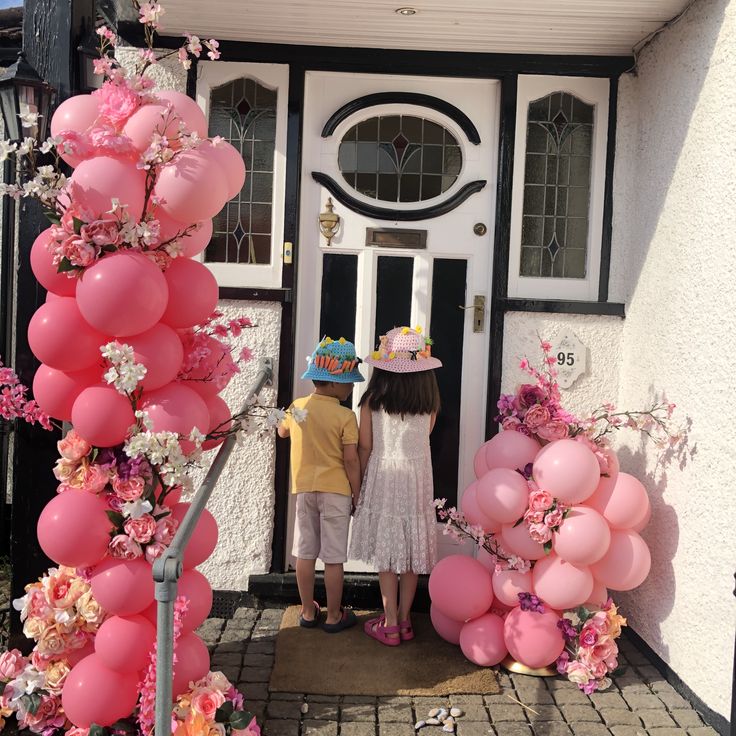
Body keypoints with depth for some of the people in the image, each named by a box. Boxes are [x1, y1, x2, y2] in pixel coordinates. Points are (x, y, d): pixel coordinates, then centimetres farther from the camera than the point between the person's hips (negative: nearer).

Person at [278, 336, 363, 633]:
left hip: (304, 488, 4)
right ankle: (334, 617, 15)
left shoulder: (297, 407, -1)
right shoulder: (345, 416, -15)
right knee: (333, 558, 5)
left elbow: (282, 431, 20)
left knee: (305, 553, 13)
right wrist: (356, 495, -4)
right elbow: (351, 460, -14)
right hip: (336, 490, -4)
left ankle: (308, 612, 23)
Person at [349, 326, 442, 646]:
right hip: (417, 479, 2)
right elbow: (423, 438, 6)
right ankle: (404, 620, 21)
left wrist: (360, 484, 6)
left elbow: (365, 448, -5)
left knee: (386, 553, 6)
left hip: (383, 478, -2)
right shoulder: (429, 403, -3)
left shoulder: (373, 401, -8)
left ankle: (390, 625, 10)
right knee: (411, 551, 11)